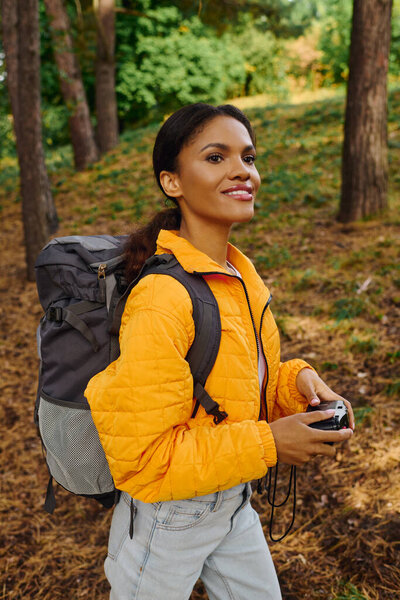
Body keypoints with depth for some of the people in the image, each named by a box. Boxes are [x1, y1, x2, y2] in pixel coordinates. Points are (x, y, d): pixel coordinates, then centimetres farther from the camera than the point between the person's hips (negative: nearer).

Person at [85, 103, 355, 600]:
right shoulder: (162, 301, -30)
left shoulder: (241, 275, -4)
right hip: (168, 518, -7)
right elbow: (140, 459, -27)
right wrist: (266, 443, -25)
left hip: (234, 503, 7)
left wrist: (294, 382, -11)